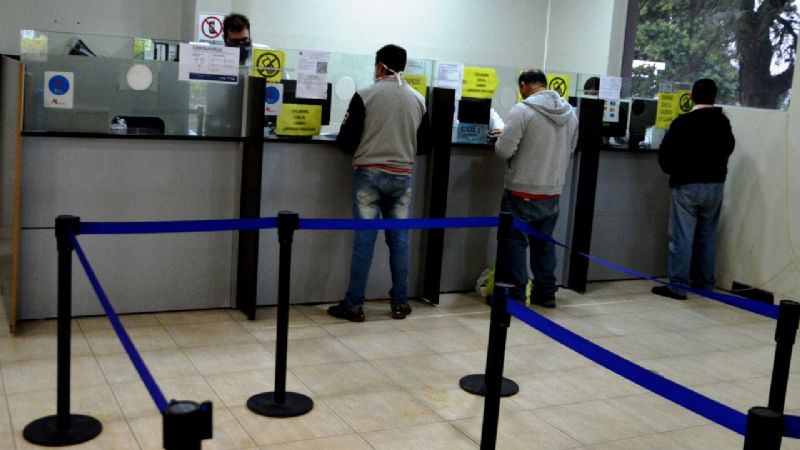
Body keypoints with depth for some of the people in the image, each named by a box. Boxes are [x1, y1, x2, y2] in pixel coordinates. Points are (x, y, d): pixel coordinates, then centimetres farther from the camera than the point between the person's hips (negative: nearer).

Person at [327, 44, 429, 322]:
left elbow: (345, 139, -5)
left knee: (364, 238, 0)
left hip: (369, 173, -3)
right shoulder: (418, 99, 6)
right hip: (402, 176, 3)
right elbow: (423, 142, 13)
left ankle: (354, 304, 4)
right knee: (399, 238, 10)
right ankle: (400, 303, 16)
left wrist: (359, 150, 17)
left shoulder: (366, 95, -6)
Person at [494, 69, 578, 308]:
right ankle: (546, 292, 25)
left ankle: (516, 295, 7)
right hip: (553, 192, 6)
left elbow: (503, 151, -17)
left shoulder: (522, 110, -15)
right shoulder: (569, 112, 6)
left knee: (515, 242, 5)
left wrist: (502, 138, 5)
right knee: (544, 243, 17)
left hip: (523, 192, -6)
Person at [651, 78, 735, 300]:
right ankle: (705, 282, 22)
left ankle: (678, 286, -2)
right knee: (707, 235, 15)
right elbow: (728, 148, 19)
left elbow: (665, 155, -8)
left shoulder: (682, 122, -12)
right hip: (715, 185, 5)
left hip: (687, 185, -5)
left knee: (682, 236, -2)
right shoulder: (723, 122, 3)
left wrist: (675, 172, 8)